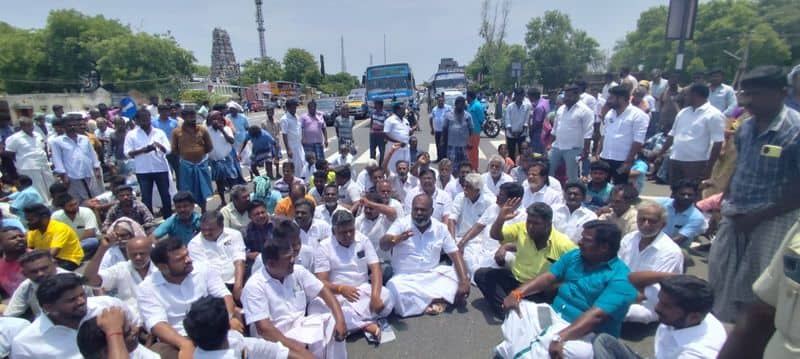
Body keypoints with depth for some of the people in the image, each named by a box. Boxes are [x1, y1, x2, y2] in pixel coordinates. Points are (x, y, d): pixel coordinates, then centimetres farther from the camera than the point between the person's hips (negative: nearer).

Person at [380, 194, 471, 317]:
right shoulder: (401, 224, -7)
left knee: (458, 274, -18)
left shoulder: (441, 228, 0)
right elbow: (383, 245, -22)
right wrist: (396, 239, -46)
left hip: (433, 275, 3)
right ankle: (439, 298, -19)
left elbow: (455, 254, -5)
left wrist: (464, 280, -20)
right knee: (395, 288, -34)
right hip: (406, 278, -2)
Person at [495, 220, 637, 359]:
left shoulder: (621, 279, -16)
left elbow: (596, 316, -27)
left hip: (586, 334, -7)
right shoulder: (574, 256, 5)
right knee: (516, 308, -10)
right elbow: (548, 278, 2)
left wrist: (560, 337, -37)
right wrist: (517, 293, -14)